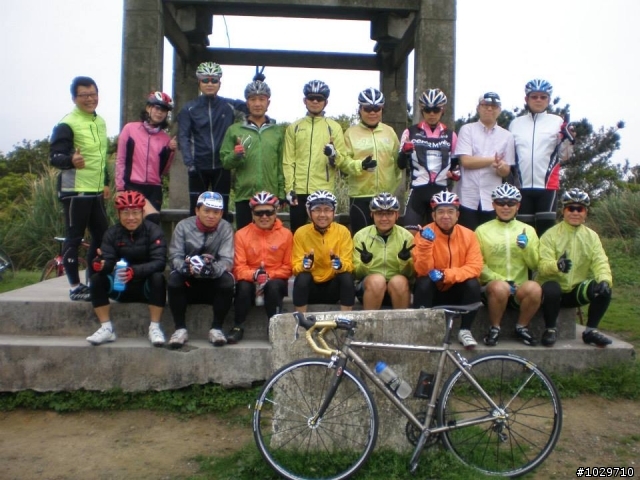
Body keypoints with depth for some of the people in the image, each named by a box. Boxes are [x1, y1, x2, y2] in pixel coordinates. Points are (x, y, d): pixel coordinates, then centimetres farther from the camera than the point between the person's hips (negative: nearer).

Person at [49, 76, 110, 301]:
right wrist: (70, 160, -40)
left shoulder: (100, 121, 13)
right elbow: (55, 157, -19)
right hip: (75, 191, -8)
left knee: (102, 235, 12)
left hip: (95, 190, 8)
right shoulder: (67, 124, -12)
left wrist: (106, 182, 20)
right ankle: (75, 287, 6)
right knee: (74, 238, -1)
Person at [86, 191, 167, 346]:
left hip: (147, 287, -3)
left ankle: (154, 328, -22)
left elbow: (159, 262, -25)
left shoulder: (154, 231, -12)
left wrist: (134, 271, -41)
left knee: (158, 277, -33)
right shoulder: (112, 233, -1)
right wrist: (101, 263, -38)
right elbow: (108, 261, -13)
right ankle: (107, 329, -12)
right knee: (96, 279, -21)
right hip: (121, 287, 3)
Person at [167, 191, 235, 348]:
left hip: (214, 280, 0)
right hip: (188, 280, 0)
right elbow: (175, 256, -12)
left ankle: (216, 328, -15)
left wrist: (213, 268, -40)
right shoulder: (183, 226, -6)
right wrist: (185, 266, -36)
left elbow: (227, 260, -17)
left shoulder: (226, 228, -7)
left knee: (227, 280, -30)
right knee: (174, 278, -29)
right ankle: (180, 329, -16)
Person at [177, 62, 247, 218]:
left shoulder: (230, 106, 4)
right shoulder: (189, 108, 3)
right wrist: (189, 162, -15)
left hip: (222, 166, 0)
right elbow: (183, 137, -3)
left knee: (222, 210, 6)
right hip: (199, 166, 0)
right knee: (196, 210, 5)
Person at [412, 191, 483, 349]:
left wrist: (446, 274, -29)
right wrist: (426, 243, -37)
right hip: (433, 290, -1)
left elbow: (475, 267, -16)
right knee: (424, 282, -31)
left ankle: (465, 330, -9)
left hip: (456, 291, 2)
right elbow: (422, 270, -21)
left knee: (473, 283, -26)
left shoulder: (468, 235, -8)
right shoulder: (424, 233, -13)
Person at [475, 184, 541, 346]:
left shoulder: (528, 230, 12)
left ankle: (521, 328, -4)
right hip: (493, 286, -2)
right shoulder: (482, 230, 6)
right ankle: (494, 329, -11)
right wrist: (501, 280, -14)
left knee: (534, 289, -31)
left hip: (519, 287, 2)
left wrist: (526, 247, -10)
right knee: (500, 287, -36)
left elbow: (535, 265, 8)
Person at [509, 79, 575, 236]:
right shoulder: (515, 124, 11)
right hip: (522, 186, 2)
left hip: (548, 186, -2)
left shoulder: (558, 122, 4)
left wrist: (568, 141, -13)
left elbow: (563, 157, 4)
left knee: (545, 229, -2)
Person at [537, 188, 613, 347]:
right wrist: (557, 265, -43)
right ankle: (550, 330, -12)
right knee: (551, 289, -36)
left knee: (604, 290, -21)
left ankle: (590, 330, -2)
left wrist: (604, 279, -29)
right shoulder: (551, 235, -7)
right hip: (554, 288, -4)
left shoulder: (592, 236, 5)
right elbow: (543, 265, -20)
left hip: (577, 290, 4)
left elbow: (600, 262, -8)